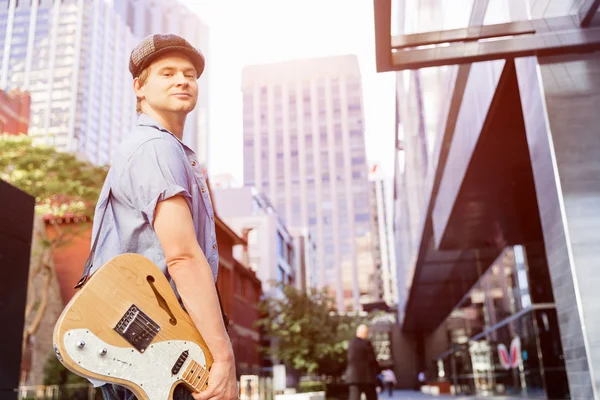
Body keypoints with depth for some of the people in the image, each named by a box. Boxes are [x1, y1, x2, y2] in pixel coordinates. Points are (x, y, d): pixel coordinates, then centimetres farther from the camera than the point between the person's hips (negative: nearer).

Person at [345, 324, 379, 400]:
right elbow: (372, 359, -9)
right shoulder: (366, 343, -9)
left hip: (353, 376, 5)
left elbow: (350, 359, 13)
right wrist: (377, 370, 8)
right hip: (367, 375, -4)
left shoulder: (351, 343, 11)